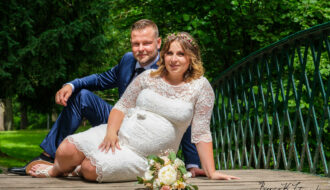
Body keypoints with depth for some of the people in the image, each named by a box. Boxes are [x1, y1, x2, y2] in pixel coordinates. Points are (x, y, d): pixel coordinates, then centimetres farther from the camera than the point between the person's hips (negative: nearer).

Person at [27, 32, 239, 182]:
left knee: (90, 169, -25)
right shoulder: (148, 77, 5)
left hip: (144, 156, -3)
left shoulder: (201, 87, -3)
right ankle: (56, 170, 21)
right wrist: (111, 131, -14)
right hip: (119, 136, 3)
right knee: (66, 152, -16)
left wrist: (211, 172, -10)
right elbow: (121, 106, 6)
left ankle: (79, 168, 13)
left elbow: (201, 133, -4)